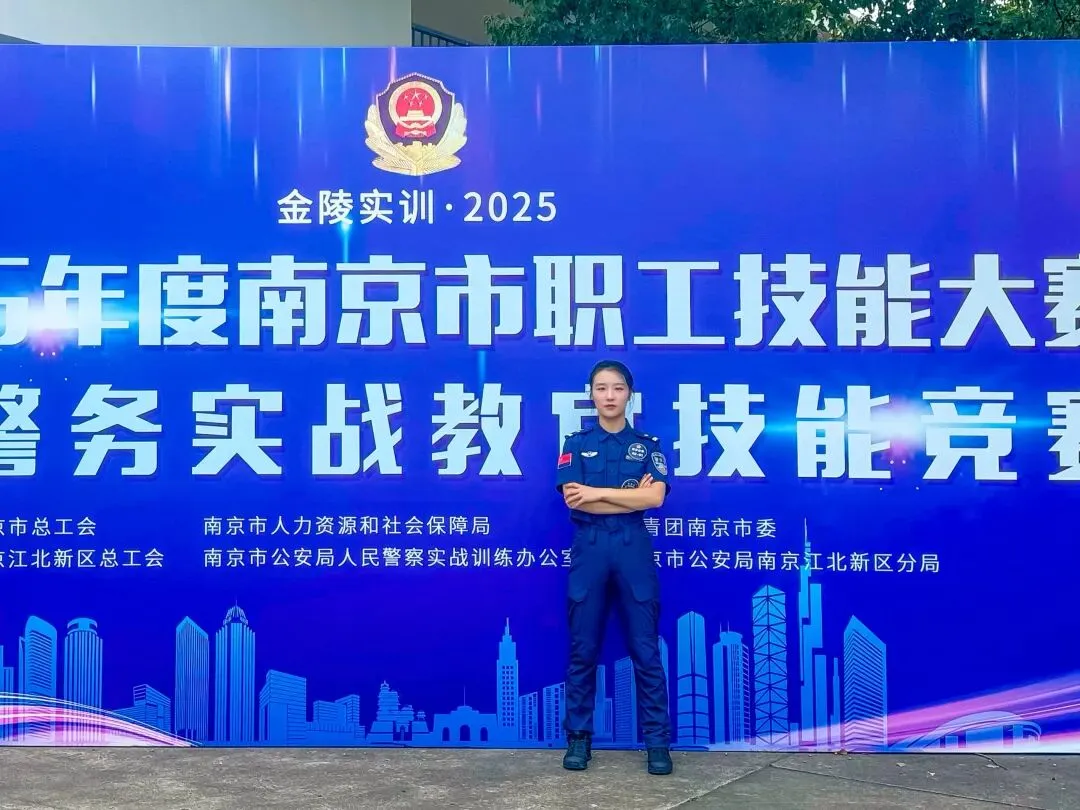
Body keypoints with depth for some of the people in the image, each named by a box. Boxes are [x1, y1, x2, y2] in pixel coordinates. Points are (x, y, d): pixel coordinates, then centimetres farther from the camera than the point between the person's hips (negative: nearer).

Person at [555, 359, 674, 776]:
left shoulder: (648, 445, 8)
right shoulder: (576, 444, 7)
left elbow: (655, 498, -8)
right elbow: (573, 500, -7)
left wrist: (598, 493, -8)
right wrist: (629, 495, -8)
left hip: (634, 550, 0)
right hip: (588, 549, 0)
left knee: (646, 649, 1)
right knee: (582, 649, 5)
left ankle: (658, 742, 7)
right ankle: (579, 738, 14)